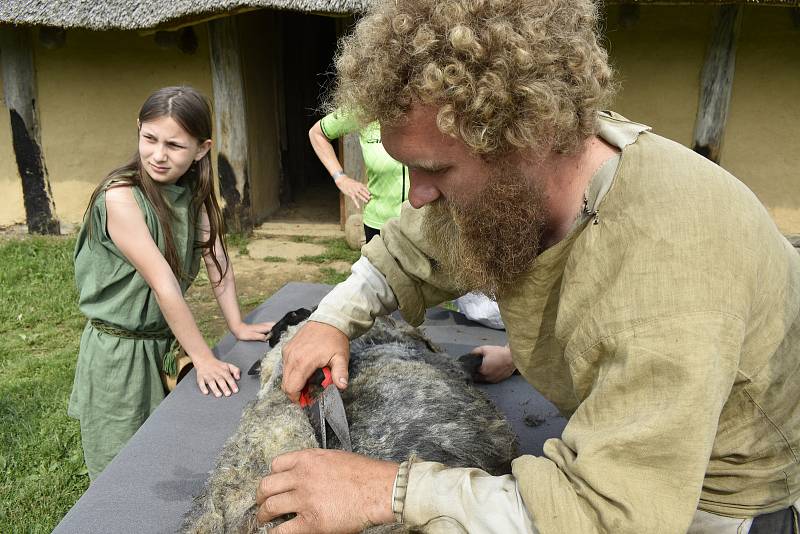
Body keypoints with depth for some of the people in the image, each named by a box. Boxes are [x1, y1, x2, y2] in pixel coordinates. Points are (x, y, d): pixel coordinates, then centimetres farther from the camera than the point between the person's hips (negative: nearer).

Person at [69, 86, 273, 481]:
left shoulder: (195, 192, -2)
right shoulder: (121, 196, -23)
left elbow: (217, 259, -2)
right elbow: (163, 284, -26)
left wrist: (237, 325, -7)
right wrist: (203, 358, -24)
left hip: (163, 341, 6)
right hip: (117, 349, -6)